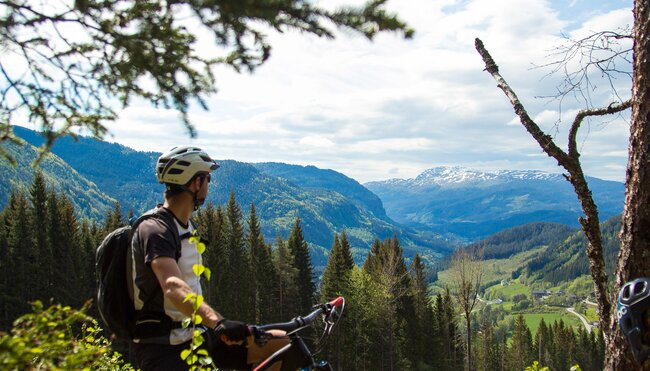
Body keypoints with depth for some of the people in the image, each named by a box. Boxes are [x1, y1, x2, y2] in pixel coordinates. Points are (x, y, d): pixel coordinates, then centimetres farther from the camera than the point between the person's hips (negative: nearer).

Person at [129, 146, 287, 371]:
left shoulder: (186, 226, 12)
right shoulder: (155, 230, -18)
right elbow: (173, 287, -36)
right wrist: (218, 323, -50)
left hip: (196, 336, 9)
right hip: (163, 349, -8)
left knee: (281, 343, -2)